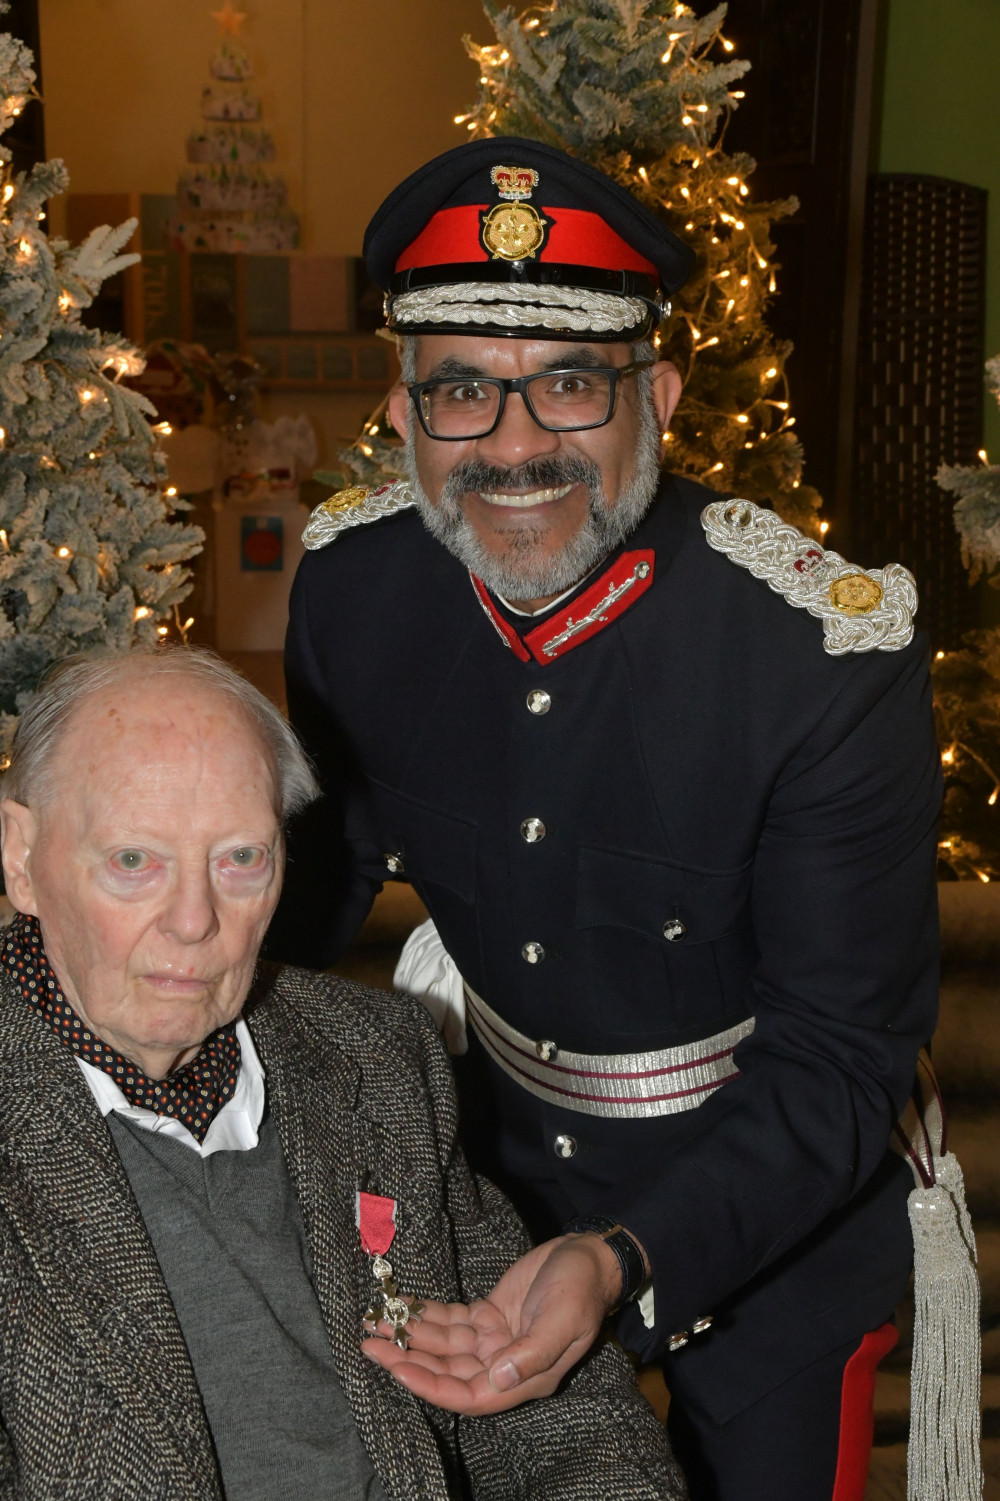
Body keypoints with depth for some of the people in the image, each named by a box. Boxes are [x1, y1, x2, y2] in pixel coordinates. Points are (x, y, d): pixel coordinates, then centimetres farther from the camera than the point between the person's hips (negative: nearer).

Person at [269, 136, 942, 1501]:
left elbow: (840, 1056, -25)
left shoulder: (831, 652, -30)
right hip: (495, 1184, 4)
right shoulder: (352, 581, -15)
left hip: (775, 1236, -3)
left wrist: (625, 1266, -39)